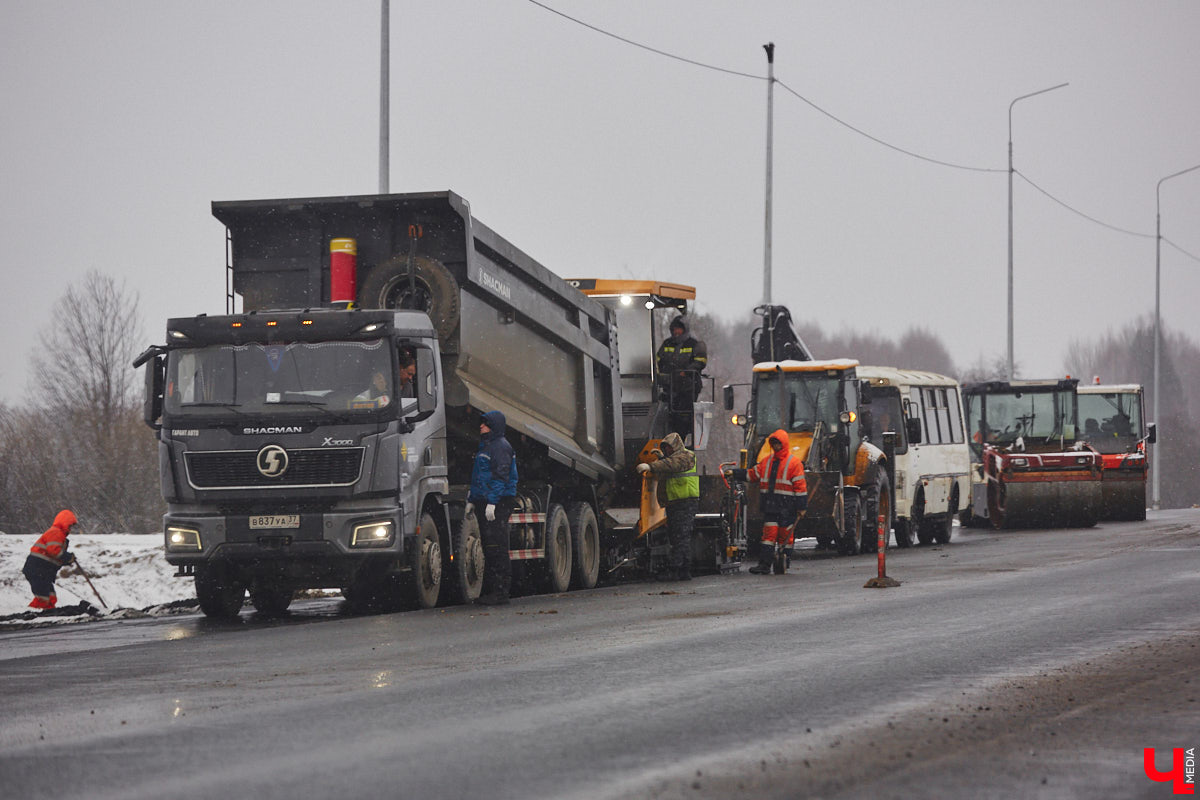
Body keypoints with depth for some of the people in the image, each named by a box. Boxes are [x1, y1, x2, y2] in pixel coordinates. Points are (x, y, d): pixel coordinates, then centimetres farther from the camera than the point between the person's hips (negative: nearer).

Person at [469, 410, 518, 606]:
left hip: (498, 502, -10)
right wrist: (472, 499, 24)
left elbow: (501, 476, -18)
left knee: (497, 548, -11)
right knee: (489, 549, 10)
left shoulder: (501, 446, -10)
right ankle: (490, 590, 13)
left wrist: (492, 502, -23)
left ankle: (501, 592, -12)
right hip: (484, 503, 10)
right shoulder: (485, 446, 21)